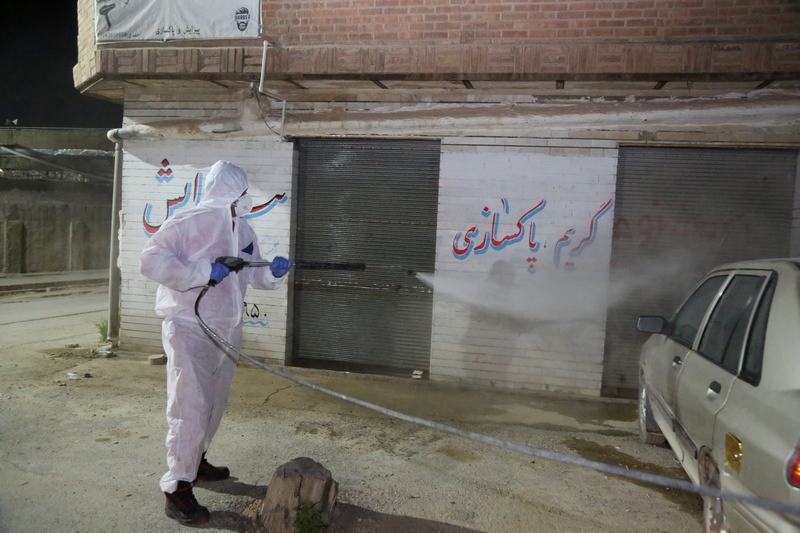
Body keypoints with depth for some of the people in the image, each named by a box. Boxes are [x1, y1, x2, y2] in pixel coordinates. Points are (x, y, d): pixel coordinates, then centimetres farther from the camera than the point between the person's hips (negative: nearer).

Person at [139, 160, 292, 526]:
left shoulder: (243, 230, 9)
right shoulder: (187, 223, -15)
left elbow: (253, 274, 17)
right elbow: (150, 260, -22)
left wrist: (273, 272, -5)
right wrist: (203, 272, -27)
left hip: (227, 331, 8)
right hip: (189, 329, -8)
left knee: (214, 403, 18)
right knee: (190, 408, -8)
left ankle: (195, 461, 37)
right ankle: (177, 490, 2)